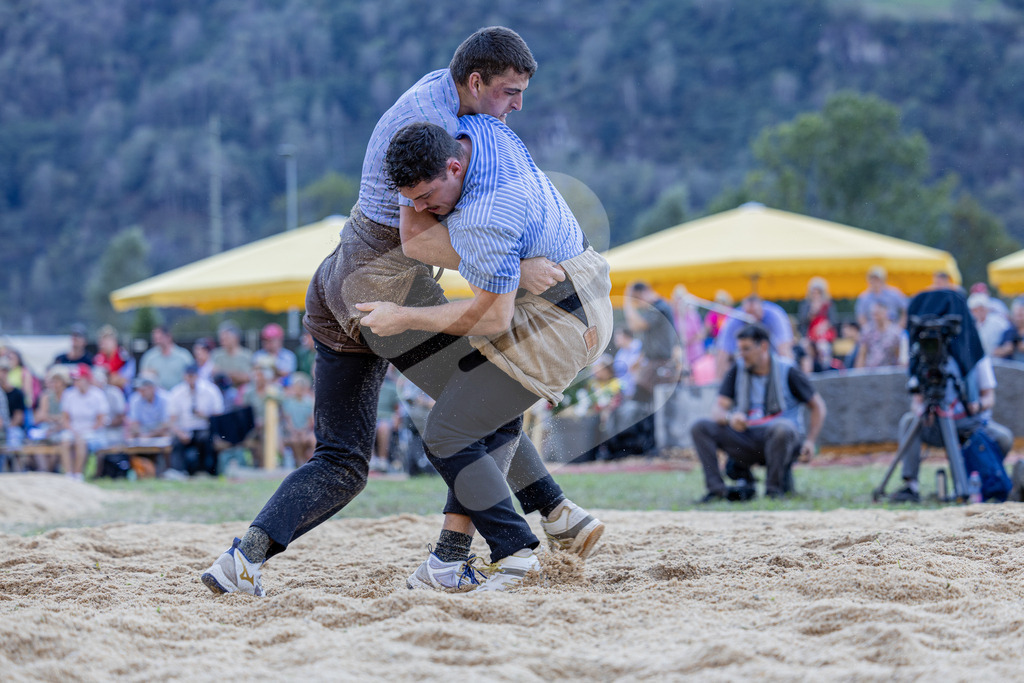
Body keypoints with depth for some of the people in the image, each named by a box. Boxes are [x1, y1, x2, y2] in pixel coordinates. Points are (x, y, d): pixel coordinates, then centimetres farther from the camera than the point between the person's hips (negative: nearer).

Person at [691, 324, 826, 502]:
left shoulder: (786, 370, -1)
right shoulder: (738, 370, 8)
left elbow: (817, 405, 3)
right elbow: (718, 409, 2)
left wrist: (810, 441, -11)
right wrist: (730, 418, -23)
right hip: (746, 437, 4)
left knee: (781, 428, -40)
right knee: (700, 428, -15)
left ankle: (774, 488, -22)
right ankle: (716, 488, -21)